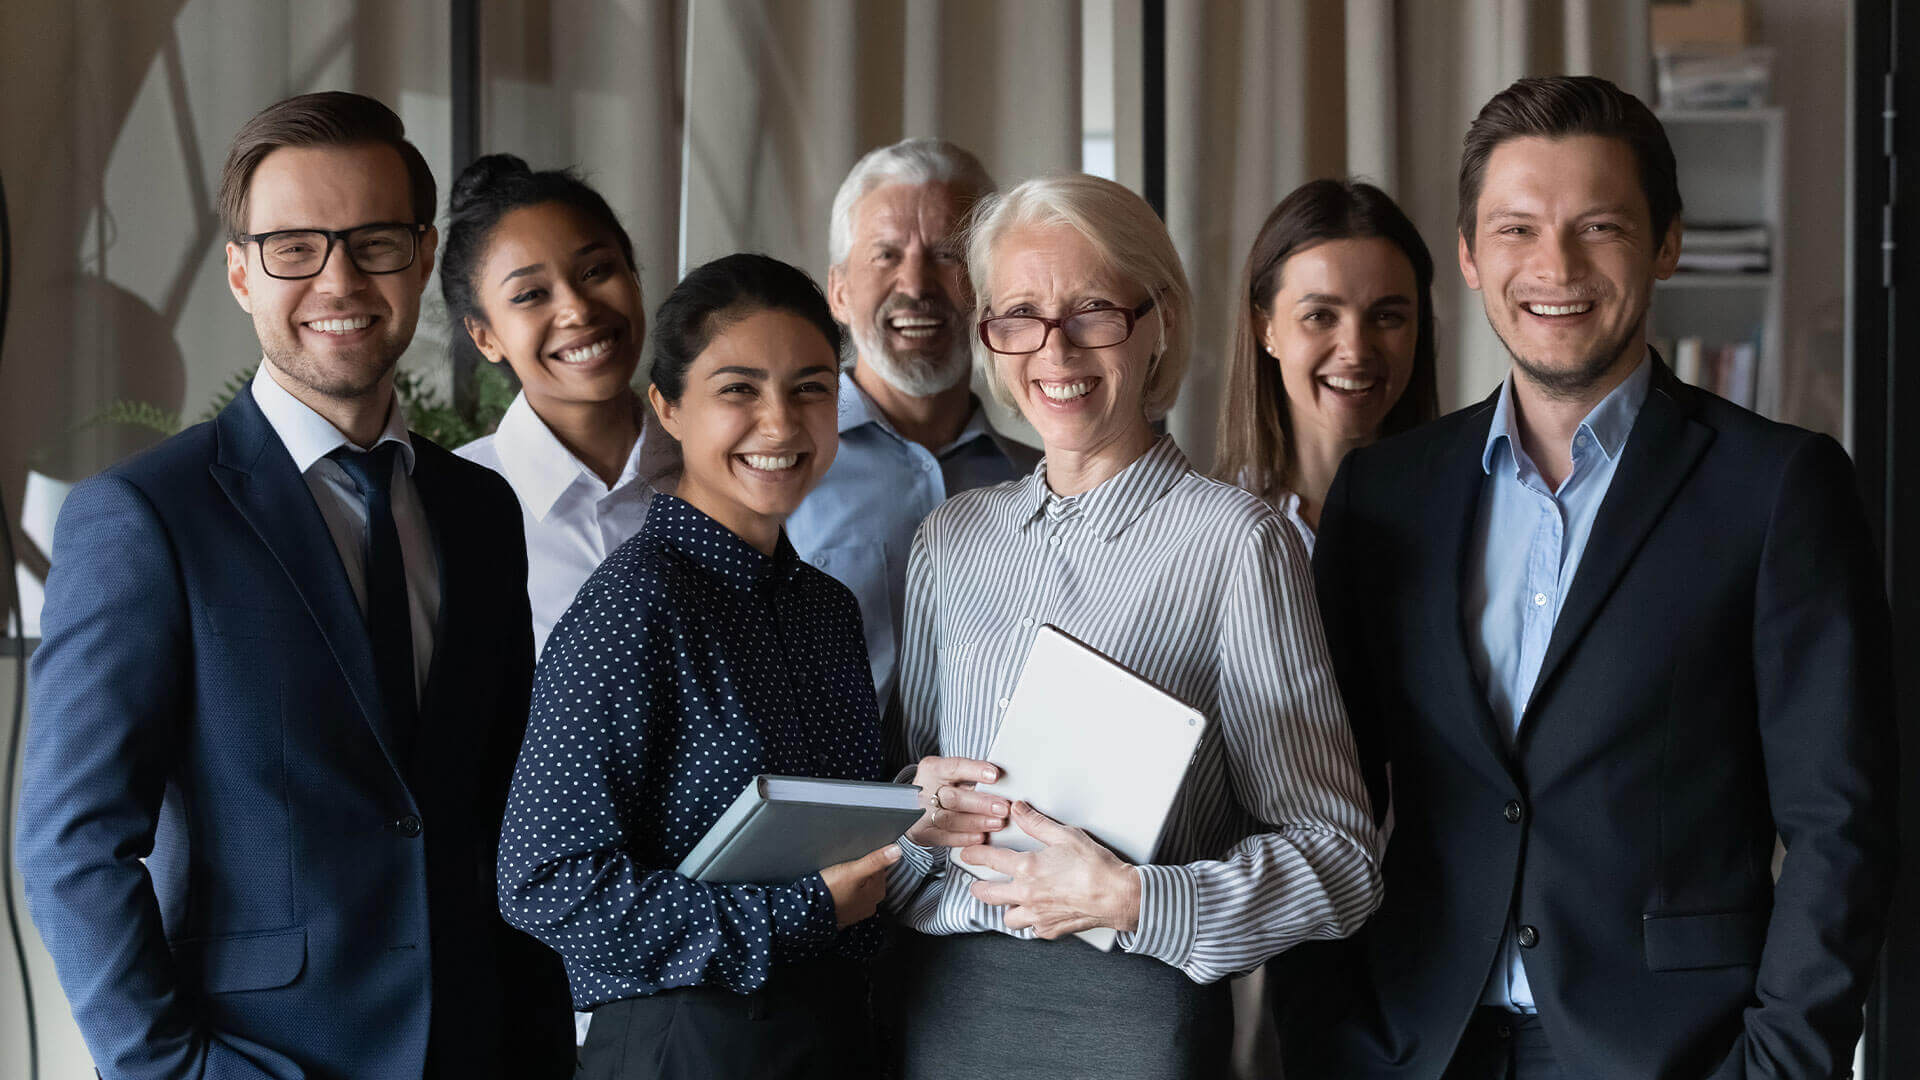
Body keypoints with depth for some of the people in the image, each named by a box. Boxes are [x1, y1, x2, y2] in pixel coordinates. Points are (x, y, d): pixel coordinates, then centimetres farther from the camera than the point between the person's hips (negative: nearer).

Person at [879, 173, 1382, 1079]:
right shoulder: (949, 540, 8)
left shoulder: (1235, 543, -8)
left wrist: (1133, 901, -22)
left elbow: (1337, 860, -10)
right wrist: (917, 814, -5)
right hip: (936, 1003, 4)